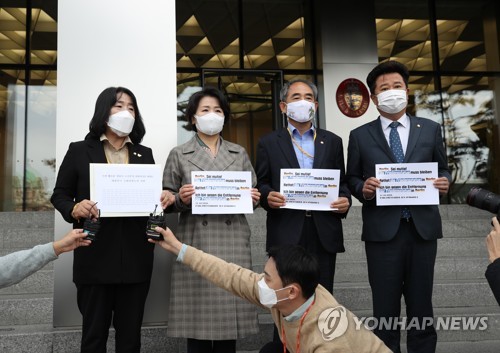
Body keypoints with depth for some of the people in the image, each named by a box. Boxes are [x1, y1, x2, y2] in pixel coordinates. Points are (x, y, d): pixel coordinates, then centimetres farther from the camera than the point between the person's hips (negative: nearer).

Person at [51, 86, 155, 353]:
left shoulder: (145, 154, 11)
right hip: (95, 255, -2)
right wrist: (75, 209, -17)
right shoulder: (79, 151, 3)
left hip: (135, 256, 2)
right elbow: (59, 194, 4)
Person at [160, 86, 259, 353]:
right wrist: (180, 199, -15)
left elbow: (252, 194, 15)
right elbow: (166, 203, 5)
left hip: (233, 243, 2)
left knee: (230, 311, 4)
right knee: (198, 315, 0)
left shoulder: (239, 153, 13)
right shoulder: (179, 155, 6)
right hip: (197, 244, -2)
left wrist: (254, 198, -6)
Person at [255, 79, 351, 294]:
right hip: (286, 234, -2)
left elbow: (342, 182, 15)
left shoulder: (332, 141, 13)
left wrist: (345, 200, -5)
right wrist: (267, 196, -15)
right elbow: (260, 184, 6)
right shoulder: (268, 143, 7)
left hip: (325, 234, 2)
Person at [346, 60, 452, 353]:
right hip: (382, 230, -1)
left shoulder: (431, 129, 10)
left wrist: (444, 182, -7)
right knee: (385, 307, 7)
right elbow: (352, 179, 7)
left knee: (421, 304, 11)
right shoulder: (360, 136, 6)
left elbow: (442, 169, 15)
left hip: (423, 227, 2)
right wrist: (363, 188, -14)